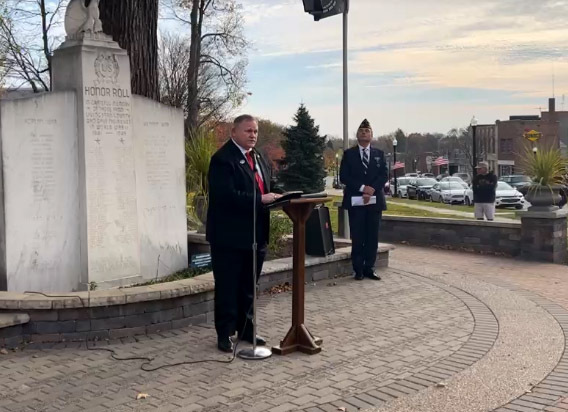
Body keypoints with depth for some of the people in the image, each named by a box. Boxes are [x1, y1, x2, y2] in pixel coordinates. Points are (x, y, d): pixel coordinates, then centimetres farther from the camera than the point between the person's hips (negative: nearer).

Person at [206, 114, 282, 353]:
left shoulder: (259, 159, 15)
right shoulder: (223, 159, -14)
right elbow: (227, 195, -24)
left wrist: (272, 198, 1)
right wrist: (260, 199, -25)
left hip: (255, 235, 8)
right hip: (229, 235, -8)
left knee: (248, 286, 16)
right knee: (228, 287, 3)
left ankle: (246, 329, 28)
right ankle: (225, 334, 13)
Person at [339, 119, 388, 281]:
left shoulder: (379, 154, 12)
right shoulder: (349, 154, 5)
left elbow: (384, 175, 4)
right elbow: (343, 176, -4)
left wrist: (372, 189, -14)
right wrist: (362, 188, -14)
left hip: (375, 200, 2)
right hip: (355, 200, -2)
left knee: (372, 237, 4)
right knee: (357, 237, -1)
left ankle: (369, 268, 10)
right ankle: (358, 270, 6)